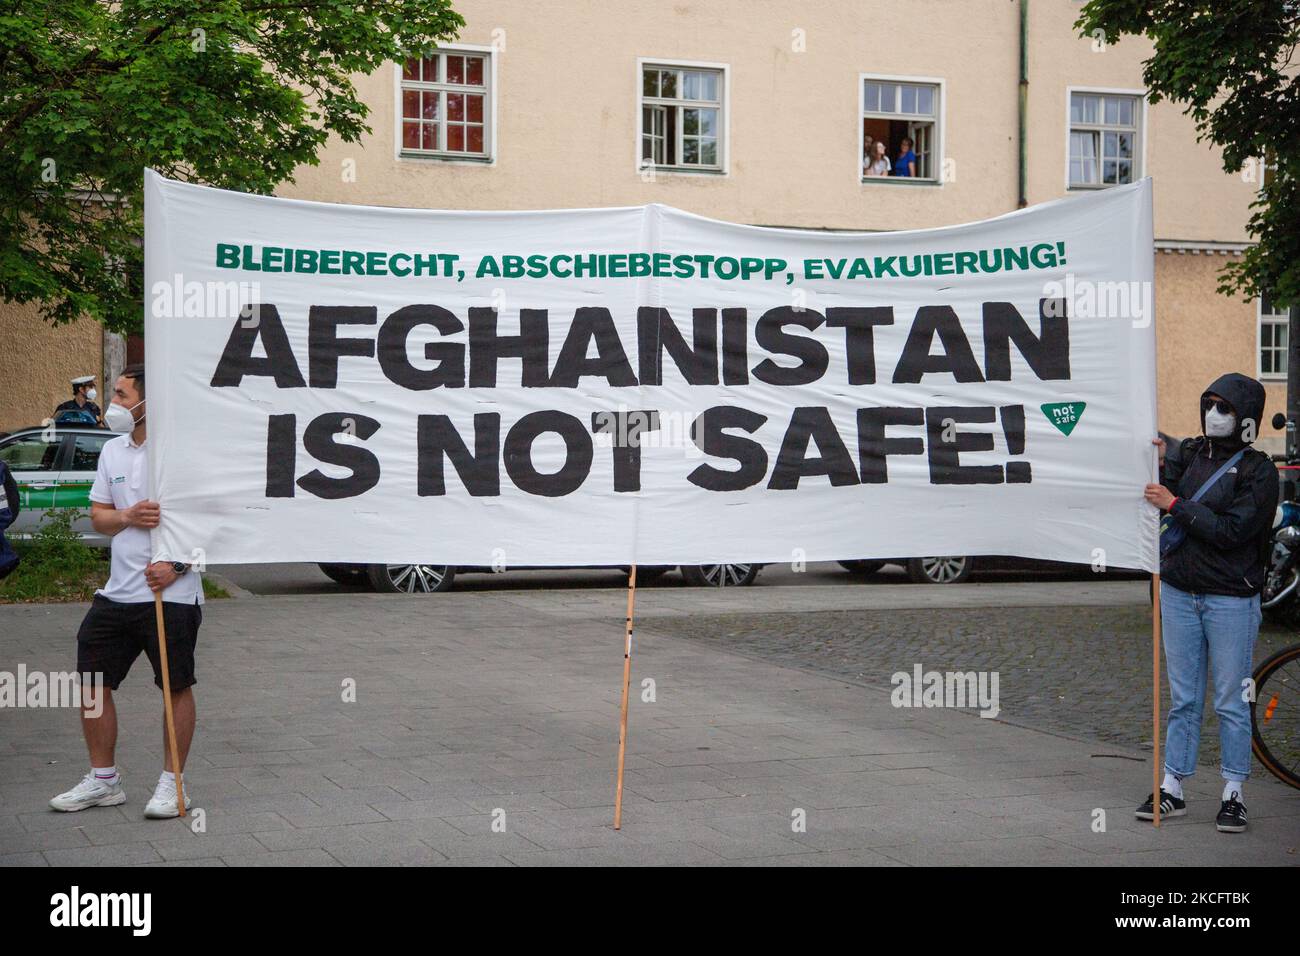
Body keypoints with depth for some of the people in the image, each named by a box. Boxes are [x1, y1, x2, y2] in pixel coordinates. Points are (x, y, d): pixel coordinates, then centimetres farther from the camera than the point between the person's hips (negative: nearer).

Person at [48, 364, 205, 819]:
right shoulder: (112, 450, 12)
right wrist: (127, 517, -8)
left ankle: (171, 783, 15)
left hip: (171, 596, -7)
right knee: (92, 682, 9)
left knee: (176, 687, 2)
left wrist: (176, 566, -20)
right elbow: (97, 516, 15)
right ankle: (103, 781, 22)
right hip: (117, 592, 7)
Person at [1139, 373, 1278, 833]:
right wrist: (1160, 466, -15)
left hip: (1231, 600, -4)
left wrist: (1175, 504, -19)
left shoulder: (1258, 471, -6)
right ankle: (1172, 789, 16)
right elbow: (1160, 498, 1)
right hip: (1179, 592, 4)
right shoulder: (1188, 452, 8)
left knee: (1231, 703, 3)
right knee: (1183, 700, 10)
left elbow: (1232, 530, -17)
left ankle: (1233, 795, 12)